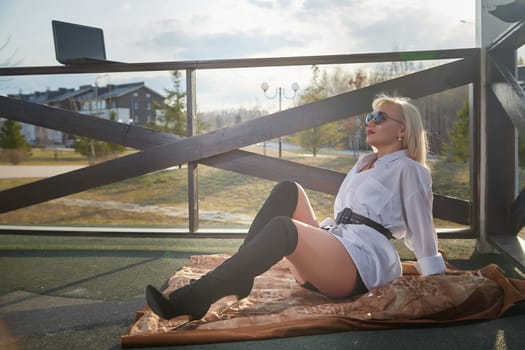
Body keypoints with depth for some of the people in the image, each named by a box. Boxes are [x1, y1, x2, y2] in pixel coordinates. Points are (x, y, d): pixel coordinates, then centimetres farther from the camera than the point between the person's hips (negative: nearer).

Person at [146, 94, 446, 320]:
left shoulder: (410, 169, 4)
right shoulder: (364, 163, 27)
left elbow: (421, 228, 1)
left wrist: (437, 278, -1)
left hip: (362, 261, -8)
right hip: (332, 244, 8)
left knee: (283, 228, -33)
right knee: (289, 191, -10)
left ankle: (192, 299, -37)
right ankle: (239, 276, -19)